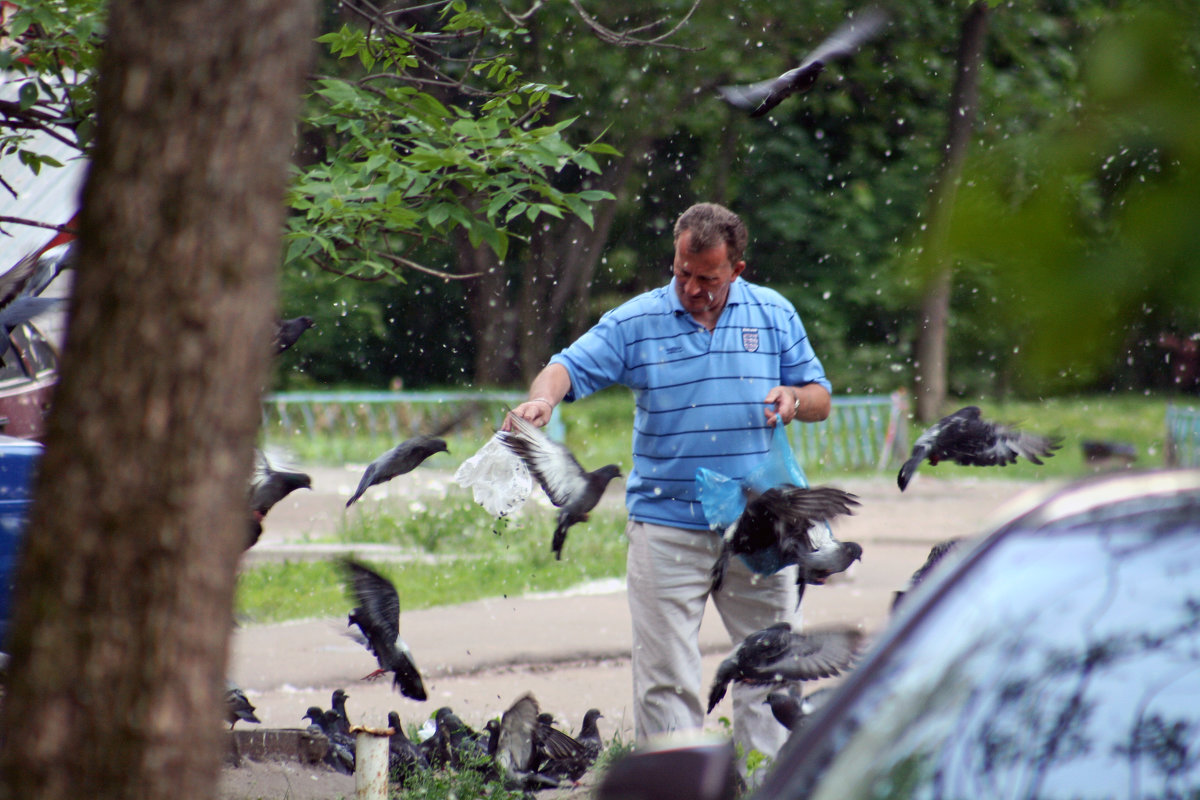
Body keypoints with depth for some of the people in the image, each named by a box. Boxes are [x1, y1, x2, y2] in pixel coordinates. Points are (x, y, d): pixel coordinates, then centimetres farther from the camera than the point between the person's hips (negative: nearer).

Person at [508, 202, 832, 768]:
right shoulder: (636, 322, 1)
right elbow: (569, 368, -5)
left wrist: (795, 398, -11)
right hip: (666, 526, -2)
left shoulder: (774, 315, 6)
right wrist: (543, 398, -27)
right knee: (666, 672, -2)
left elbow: (820, 399, 12)